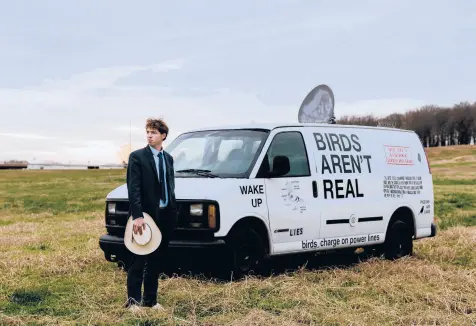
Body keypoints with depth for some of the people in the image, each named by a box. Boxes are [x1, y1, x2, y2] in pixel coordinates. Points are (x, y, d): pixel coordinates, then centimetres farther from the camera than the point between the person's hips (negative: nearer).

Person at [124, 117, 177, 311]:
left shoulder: (168, 158, 12)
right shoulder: (137, 157, -7)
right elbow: (133, 189, -13)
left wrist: (173, 211, 9)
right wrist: (137, 216, -20)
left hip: (166, 215, 6)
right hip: (146, 216, -6)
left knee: (155, 261, 12)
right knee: (139, 261, 1)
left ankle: (150, 300, 21)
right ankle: (133, 300, 7)